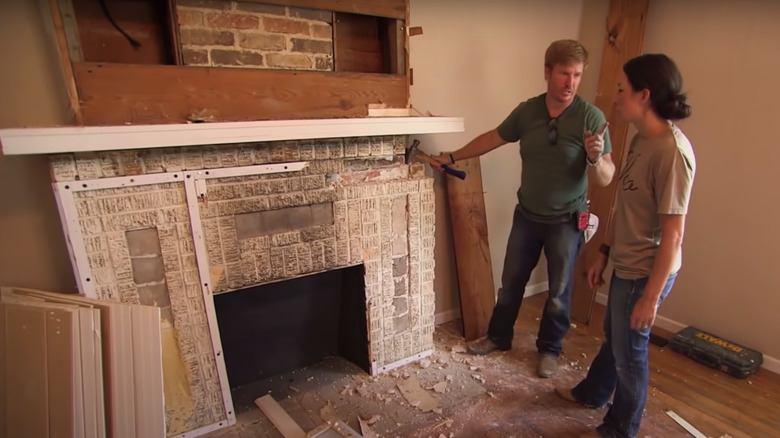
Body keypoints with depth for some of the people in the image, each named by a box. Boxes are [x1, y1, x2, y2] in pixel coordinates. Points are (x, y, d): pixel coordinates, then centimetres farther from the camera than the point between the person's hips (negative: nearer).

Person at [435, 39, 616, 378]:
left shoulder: (592, 117, -16)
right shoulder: (527, 111, -5)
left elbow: (606, 179, -17)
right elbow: (493, 138, 9)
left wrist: (595, 157, -38)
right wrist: (453, 157, 12)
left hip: (566, 221, -3)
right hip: (526, 215, 3)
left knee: (559, 291, 13)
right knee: (511, 282, 16)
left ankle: (549, 349, 37)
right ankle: (499, 336, 39)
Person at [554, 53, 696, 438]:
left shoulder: (672, 151, -25)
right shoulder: (641, 139, 3)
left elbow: (673, 234, -23)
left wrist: (651, 296, -19)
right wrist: (604, 254, 15)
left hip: (646, 273, -8)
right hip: (626, 265, 9)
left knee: (629, 350, 11)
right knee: (613, 335, 26)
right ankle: (592, 393, 50)